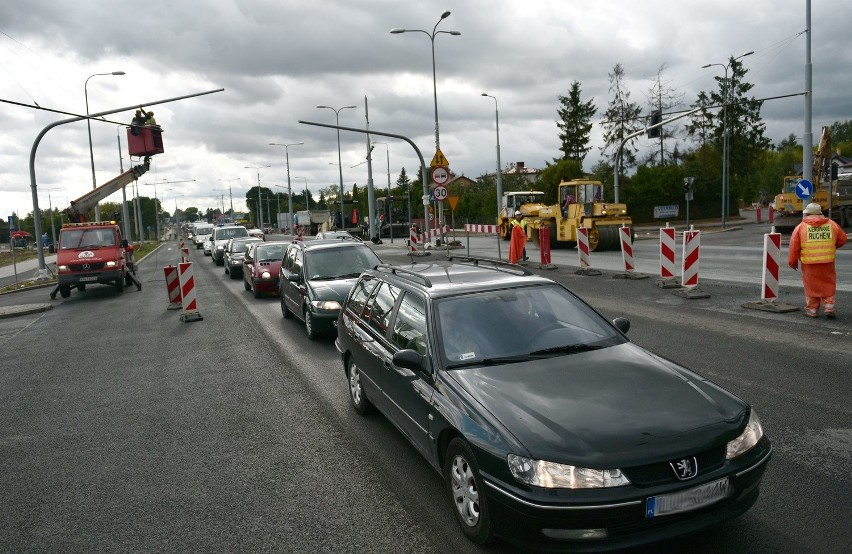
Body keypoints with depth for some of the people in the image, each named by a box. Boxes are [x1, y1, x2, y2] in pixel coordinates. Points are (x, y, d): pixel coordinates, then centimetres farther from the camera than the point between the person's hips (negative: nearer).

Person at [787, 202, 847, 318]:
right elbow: (842, 239, 17)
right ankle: (829, 307, 9)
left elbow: (794, 247, -4)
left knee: (811, 286, 7)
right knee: (828, 285, 14)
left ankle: (811, 309, 12)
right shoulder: (832, 224, 6)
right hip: (827, 262, 2)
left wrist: (792, 262, 7)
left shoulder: (800, 227, -4)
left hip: (809, 263, -2)